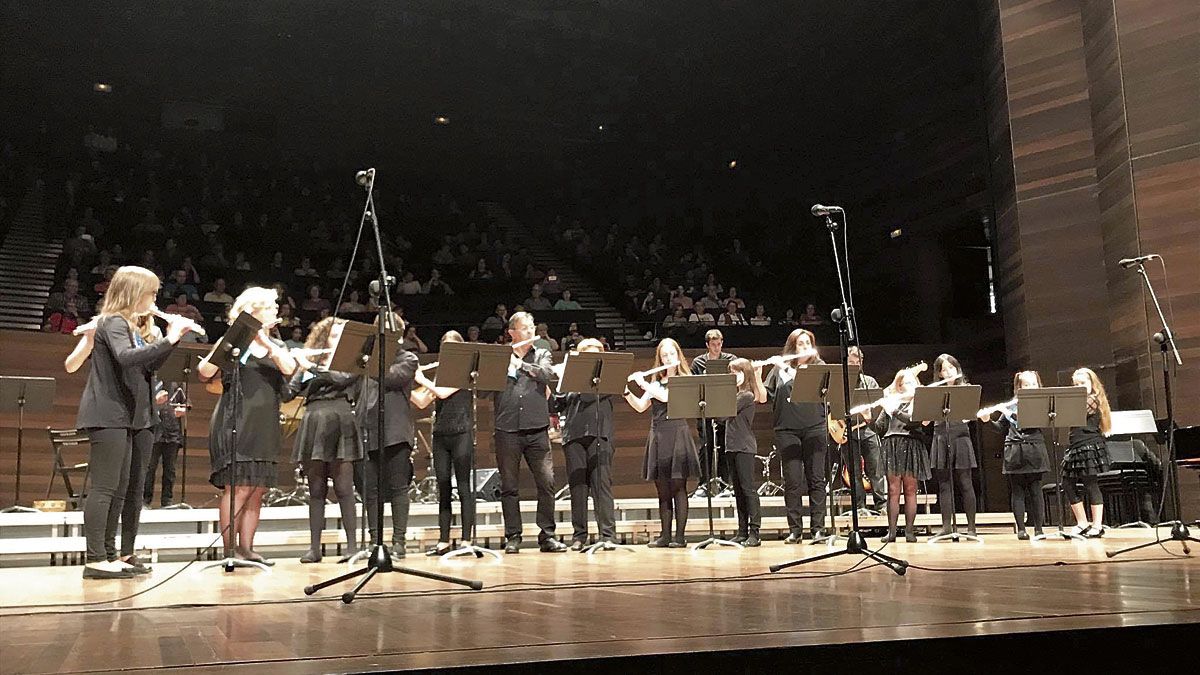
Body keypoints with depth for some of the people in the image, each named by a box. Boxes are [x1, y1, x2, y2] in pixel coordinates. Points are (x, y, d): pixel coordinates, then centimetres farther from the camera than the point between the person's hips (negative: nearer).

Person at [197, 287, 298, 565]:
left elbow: (289, 368, -7)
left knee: (257, 490, 6)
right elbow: (205, 373, -12)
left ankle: (246, 548, 11)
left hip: (264, 427, 6)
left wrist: (265, 342, -18)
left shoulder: (277, 346, 14)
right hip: (236, 425, -6)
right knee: (238, 488, -9)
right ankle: (230, 550, -4)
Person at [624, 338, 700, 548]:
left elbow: (665, 397, -15)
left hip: (677, 434, -5)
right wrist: (625, 390, -2)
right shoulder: (656, 382, 17)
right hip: (657, 435, 5)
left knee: (678, 487, -5)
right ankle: (665, 535, 11)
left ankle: (680, 536, -2)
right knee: (662, 489, 6)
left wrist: (642, 383, -11)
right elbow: (640, 406, 11)